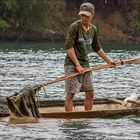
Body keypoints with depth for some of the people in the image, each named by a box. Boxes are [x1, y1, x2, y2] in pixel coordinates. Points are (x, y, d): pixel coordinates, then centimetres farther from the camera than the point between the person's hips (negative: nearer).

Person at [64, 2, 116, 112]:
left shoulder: (93, 29, 9)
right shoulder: (74, 27, -13)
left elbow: (97, 47, 24)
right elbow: (69, 47, -19)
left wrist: (108, 60, 27)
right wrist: (78, 65, -23)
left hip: (85, 64, 7)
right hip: (72, 65, -7)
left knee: (90, 93, 7)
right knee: (70, 94, -9)